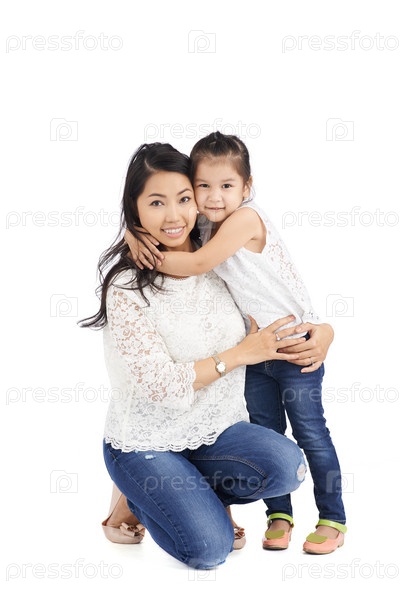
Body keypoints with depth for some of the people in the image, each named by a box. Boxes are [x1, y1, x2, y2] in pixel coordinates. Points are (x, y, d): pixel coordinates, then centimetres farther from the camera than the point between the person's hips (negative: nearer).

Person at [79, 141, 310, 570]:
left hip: (215, 429, 5)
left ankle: (193, 494, 6)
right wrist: (242, 352, -16)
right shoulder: (127, 285, -18)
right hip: (146, 443, -5)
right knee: (208, 549, -19)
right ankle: (138, 497, 12)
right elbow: (158, 383, -21)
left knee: (287, 466, -23)